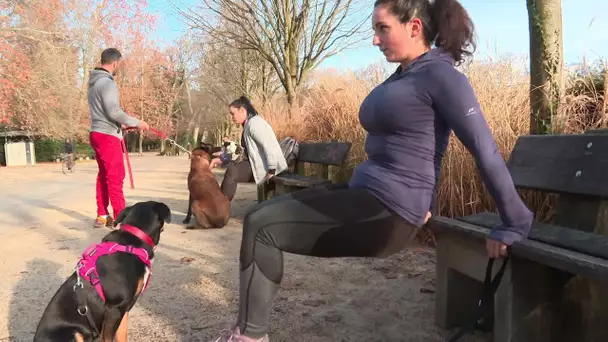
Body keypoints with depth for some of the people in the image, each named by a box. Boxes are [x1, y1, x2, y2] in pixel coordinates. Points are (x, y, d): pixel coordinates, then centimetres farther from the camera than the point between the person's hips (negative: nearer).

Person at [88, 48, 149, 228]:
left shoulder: (94, 82, 16)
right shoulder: (107, 82, -15)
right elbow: (114, 111, -21)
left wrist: (120, 124, 21)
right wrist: (136, 123, -13)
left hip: (98, 134, 10)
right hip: (107, 135, -10)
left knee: (103, 176, 12)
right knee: (115, 177, -8)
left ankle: (102, 216, 17)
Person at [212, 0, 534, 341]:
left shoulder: (441, 76, -11)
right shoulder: (403, 76, 16)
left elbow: (486, 152, -13)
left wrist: (515, 226, -9)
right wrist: (421, 203, 26)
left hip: (386, 212, -9)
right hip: (364, 196, 9)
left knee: (261, 226, -12)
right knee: (262, 214, 6)